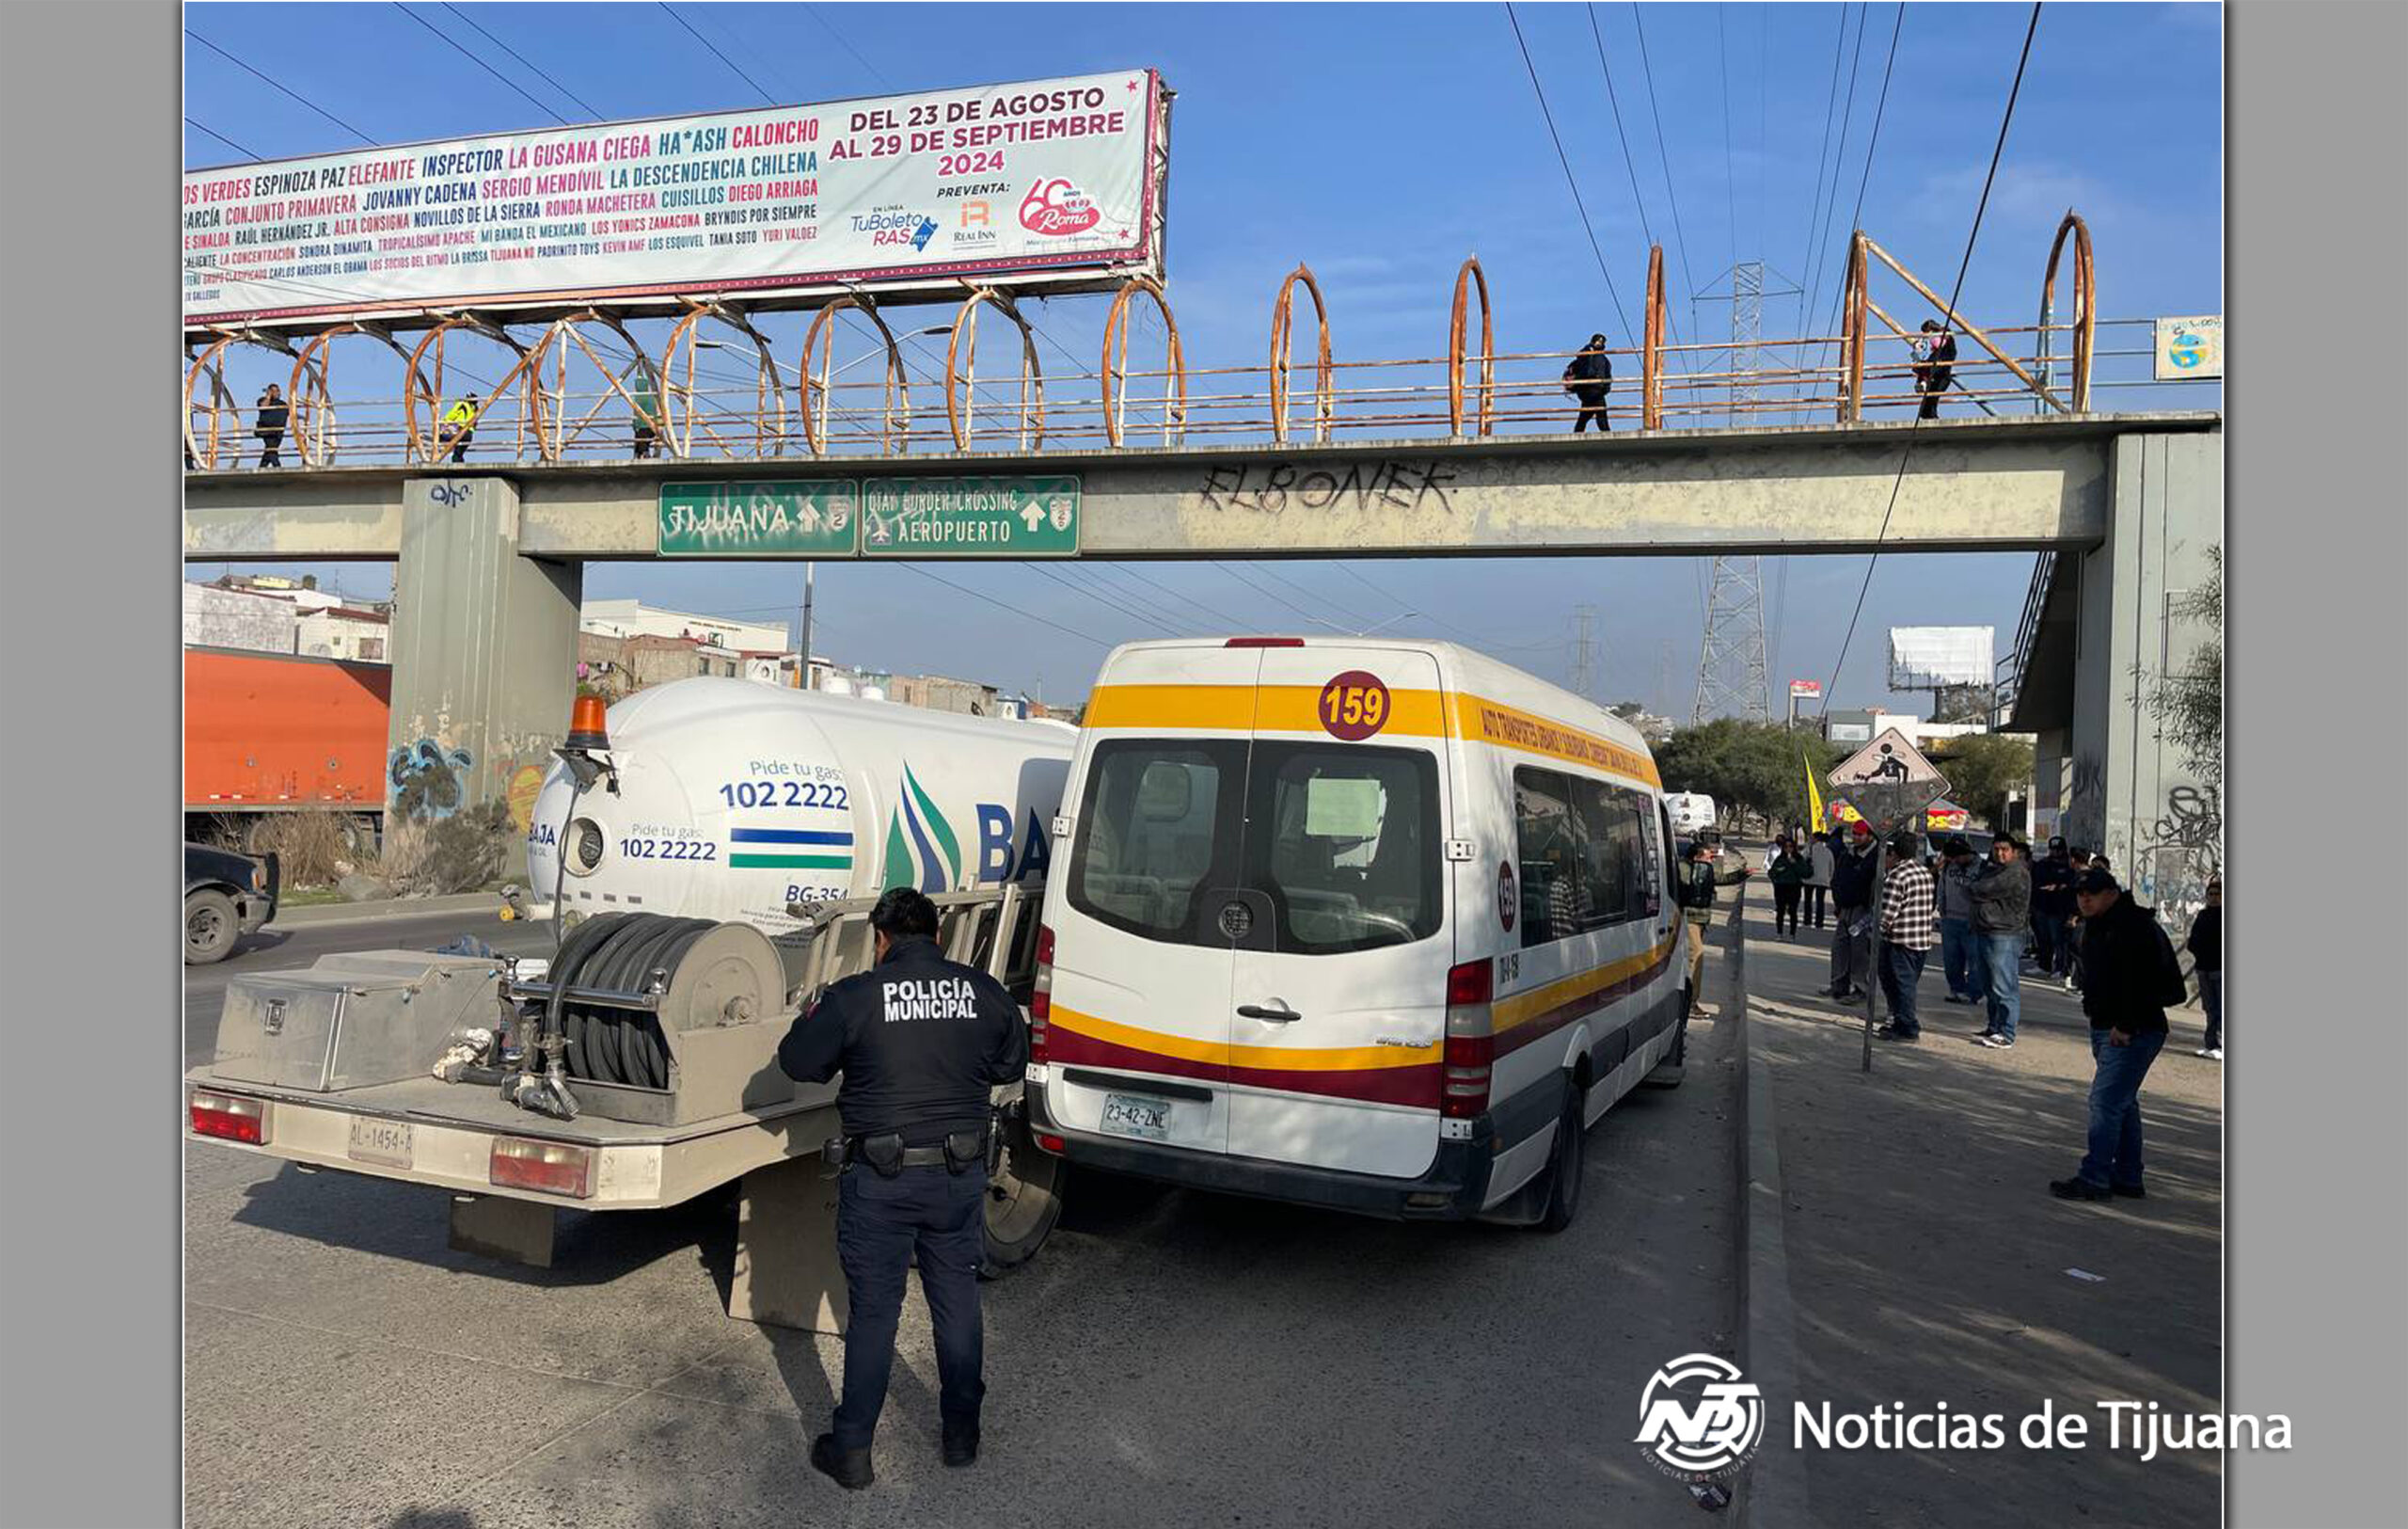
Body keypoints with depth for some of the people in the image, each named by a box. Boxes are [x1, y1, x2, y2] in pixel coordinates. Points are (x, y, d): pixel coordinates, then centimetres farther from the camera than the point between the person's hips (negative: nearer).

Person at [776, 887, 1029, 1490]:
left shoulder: (854, 997, -11)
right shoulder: (983, 991, -1)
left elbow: (797, 1061, 0)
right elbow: (1012, 1064, 12)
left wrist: (814, 1017, 19)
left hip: (880, 1179, -2)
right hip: (960, 1174, 3)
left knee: (874, 1312, 9)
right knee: (958, 1303, 16)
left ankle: (852, 1450, 18)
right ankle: (962, 1434, 29)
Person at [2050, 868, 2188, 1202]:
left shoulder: (2133, 927, -18)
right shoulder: (2095, 927, 14)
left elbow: (2141, 982, -24)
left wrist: (2126, 1025, -24)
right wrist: (2092, 1009, 17)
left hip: (2134, 1032, -11)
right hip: (2106, 1027, 11)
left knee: (2106, 1100, -12)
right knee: (2123, 1102, 16)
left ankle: (2094, 1179, -10)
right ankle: (2128, 1178, 25)